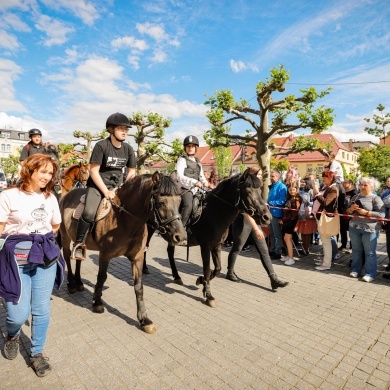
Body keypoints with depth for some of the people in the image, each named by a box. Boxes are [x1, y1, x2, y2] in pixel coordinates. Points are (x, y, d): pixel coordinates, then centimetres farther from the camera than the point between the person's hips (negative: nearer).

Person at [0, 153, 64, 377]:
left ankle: (37, 352, 30)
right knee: (19, 313, 1)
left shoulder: (51, 198, 6)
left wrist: (41, 240, 13)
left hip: (46, 257, 3)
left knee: (42, 310, 7)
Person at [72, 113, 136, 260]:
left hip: (117, 185, 5)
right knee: (89, 213, -27)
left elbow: (132, 172, 9)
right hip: (97, 184, -5)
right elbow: (93, 171, -13)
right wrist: (106, 191, -19)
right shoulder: (101, 145, -11)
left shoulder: (128, 149, 4)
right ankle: (79, 244, -5)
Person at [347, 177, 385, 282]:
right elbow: (347, 211, 16)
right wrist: (351, 209, -5)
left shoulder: (376, 198, -4)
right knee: (356, 250, 14)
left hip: (370, 229, -5)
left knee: (369, 252, 3)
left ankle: (370, 273, 13)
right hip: (354, 227, 5)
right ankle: (355, 269, 26)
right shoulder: (356, 197, 11)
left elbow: (381, 214, -13)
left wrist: (366, 212, -18)